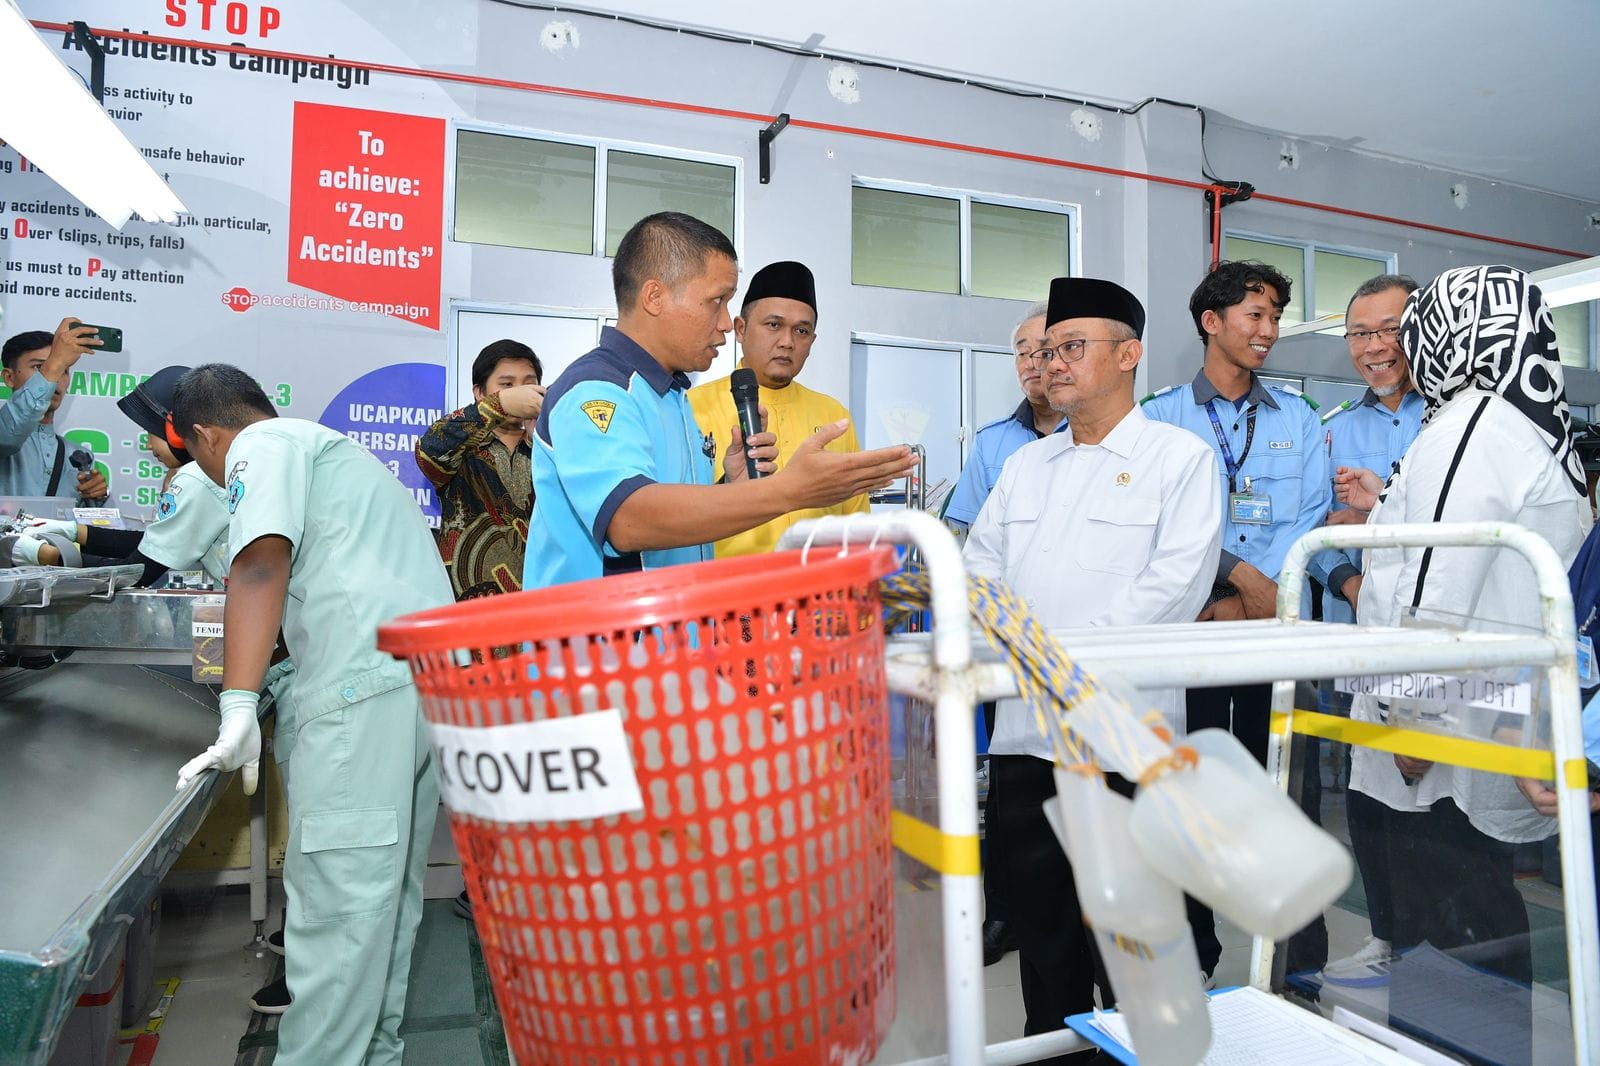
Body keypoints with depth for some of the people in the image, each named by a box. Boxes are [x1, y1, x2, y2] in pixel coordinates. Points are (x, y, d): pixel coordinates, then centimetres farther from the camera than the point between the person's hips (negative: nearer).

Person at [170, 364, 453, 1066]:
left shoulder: (262, 446, 4)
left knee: (336, 901, -6)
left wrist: (237, 711, -19)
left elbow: (262, 562, -13)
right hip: (434, 672, 10)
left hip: (368, 686, -10)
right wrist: (271, 646, 57)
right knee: (388, 895, 15)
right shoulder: (330, 447, 32)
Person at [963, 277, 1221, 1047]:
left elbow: (1175, 582, -12)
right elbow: (981, 565, 12)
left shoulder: (1181, 457, -1)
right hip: (1023, 726, 6)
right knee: (1040, 918, 15)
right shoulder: (1024, 464, 17)